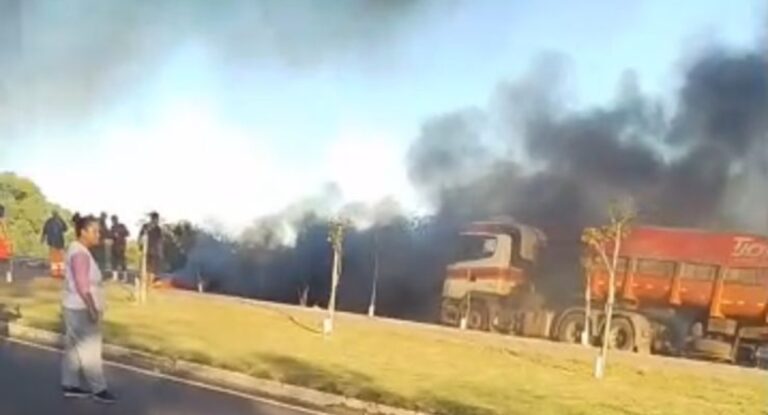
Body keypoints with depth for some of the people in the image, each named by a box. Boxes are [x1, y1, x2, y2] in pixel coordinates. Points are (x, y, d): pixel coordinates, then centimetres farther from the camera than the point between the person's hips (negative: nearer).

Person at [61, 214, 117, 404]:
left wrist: (94, 307, 20)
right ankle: (98, 389, 3)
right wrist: (92, 309, -25)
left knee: (74, 348, 14)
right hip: (80, 309, -10)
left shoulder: (79, 250, 12)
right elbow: (82, 285, -25)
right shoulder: (79, 253, -21)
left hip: (77, 307, 10)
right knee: (89, 349, -4)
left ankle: (70, 385, 21)